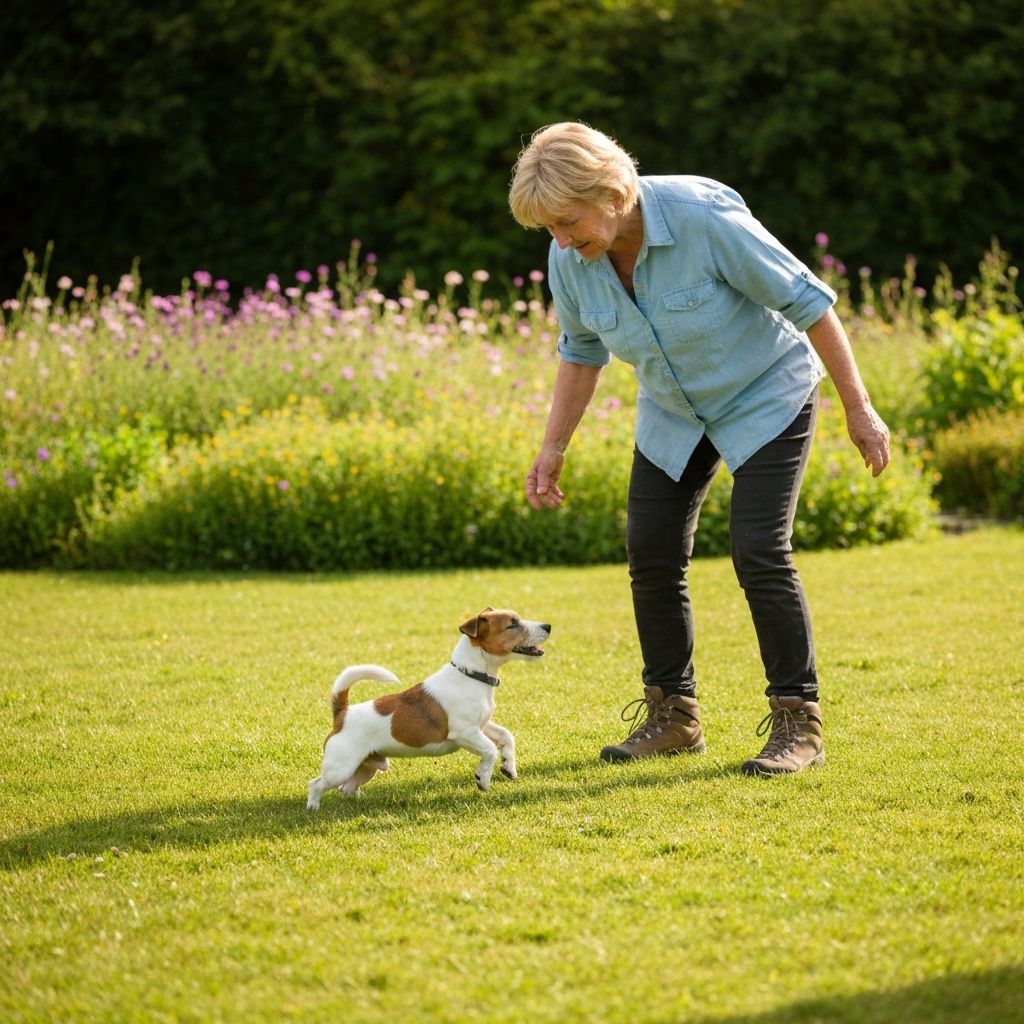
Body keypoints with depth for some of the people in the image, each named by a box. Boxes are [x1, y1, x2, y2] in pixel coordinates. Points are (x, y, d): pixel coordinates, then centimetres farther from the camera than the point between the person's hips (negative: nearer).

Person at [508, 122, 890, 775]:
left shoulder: (705, 218, -32)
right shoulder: (569, 262, -14)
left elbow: (806, 300, -23)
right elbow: (581, 351, 6)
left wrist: (858, 408, -19)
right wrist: (553, 450, 3)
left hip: (766, 396, -6)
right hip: (673, 413, 6)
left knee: (760, 554, -15)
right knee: (651, 552, 0)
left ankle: (798, 723, -5)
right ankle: (673, 715, 14)